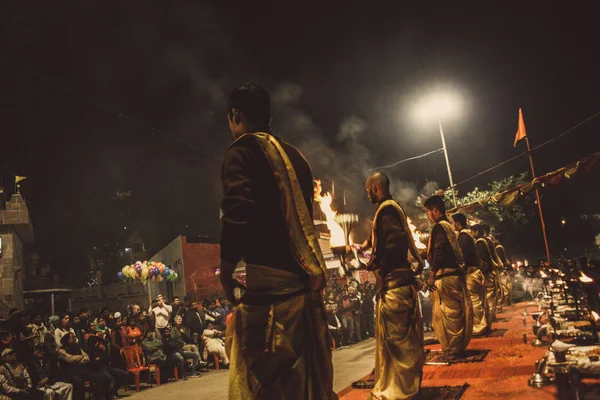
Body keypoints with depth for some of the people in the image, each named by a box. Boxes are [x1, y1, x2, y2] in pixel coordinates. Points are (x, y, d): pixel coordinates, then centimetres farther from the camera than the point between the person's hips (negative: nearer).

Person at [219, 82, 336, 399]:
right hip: (307, 282, 8)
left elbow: (238, 215, -19)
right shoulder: (294, 155, 18)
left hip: (270, 283, -8)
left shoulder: (243, 149, -4)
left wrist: (226, 271, -6)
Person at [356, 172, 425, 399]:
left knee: (397, 337, -3)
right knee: (391, 335, 17)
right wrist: (365, 246, 41)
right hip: (395, 281, 10)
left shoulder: (387, 208, -13)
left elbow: (397, 241, -25)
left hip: (394, 282, -10)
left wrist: (376, 263, -16)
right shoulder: (391, 208, 17)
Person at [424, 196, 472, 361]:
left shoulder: (439, 227, -11)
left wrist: (432, 275, -19)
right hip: (455, 274, 9)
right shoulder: (449, 226, 17)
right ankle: (458, 347, 21)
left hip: (445, 276, -9)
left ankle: (452, 351, 2)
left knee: (447, 313, -4)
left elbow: (439, 252, -20)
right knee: (455, 313, 13)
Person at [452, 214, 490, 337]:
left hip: (470, 272, -10)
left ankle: (479, 327, -3)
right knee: (481, 300, 12)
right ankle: (486, 325, 18)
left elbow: (464, 254, -20)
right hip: (477, 270, 10)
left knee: (474, 300, -6)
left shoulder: (462, 235, -11)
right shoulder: (468, 234, 18)